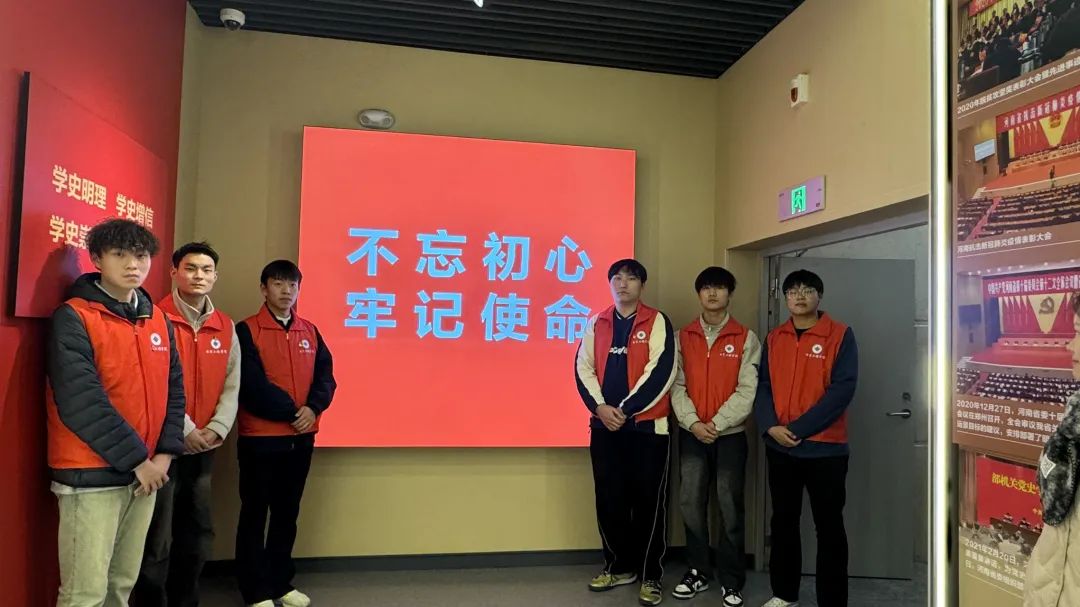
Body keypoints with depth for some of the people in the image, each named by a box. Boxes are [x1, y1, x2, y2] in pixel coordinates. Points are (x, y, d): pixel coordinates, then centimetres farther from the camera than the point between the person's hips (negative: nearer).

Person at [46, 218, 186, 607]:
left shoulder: (158, 320, 10)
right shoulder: (73, 318, -9)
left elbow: (173, 390, 10)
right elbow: (80, 401, -17)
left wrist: (165, 454, -2)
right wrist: (137, 458, -15)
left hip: (146, 473, 6)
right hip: (90, 475, -6)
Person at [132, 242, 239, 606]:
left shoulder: (226, 327, 8)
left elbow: (232, 385, 6)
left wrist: (216, 429, -7)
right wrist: (184, 430, -15)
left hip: (203, 448, 6)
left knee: (198, 535, 16)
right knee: (157, 541, 1)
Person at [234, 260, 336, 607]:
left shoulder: (310, 332, 10)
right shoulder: (247, 331, -6)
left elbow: (325, 377, 4)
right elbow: (252, 384, -15)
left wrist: (312, 408, -14)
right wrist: (290, 411, -14)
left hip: (301, 437, 5)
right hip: (260, 437, -5)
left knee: (288, 512, 14)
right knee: (255, 513, 6)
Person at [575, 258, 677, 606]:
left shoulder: (658, 322, -1)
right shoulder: (596, 324, 10)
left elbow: (661, 373, -11)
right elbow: (583, 369, 5)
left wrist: (626, 409, -14)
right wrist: (601, 407, -10)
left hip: (647, 425, -4)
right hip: (604, 425, 4)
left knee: (648, 500, 2)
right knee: (609, 499, 9)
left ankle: (650, 575, 15)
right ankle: (620, 565, 25)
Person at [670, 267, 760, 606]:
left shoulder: (746, 339, 0)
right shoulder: (683, 338, 6)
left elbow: (748, 391, -7)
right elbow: (676, 385, 1)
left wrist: (717, 424, -14)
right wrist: (692, 422, -13)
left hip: (730, 434, -2)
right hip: (691, 434, 2)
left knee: (729, 506, 2)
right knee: (691, 502, 5)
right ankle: (698, 571, 21)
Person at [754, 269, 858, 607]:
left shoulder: (840, 335, -4)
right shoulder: (774, 339, 9)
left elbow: (843, 389, -13)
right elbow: (762, 386, 5)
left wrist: (799, 428, -18)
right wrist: (771, 426, -12)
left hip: (825, 447, -4)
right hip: (779, 448, 4)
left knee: (829, 527, 5)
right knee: (783, 522, 15)